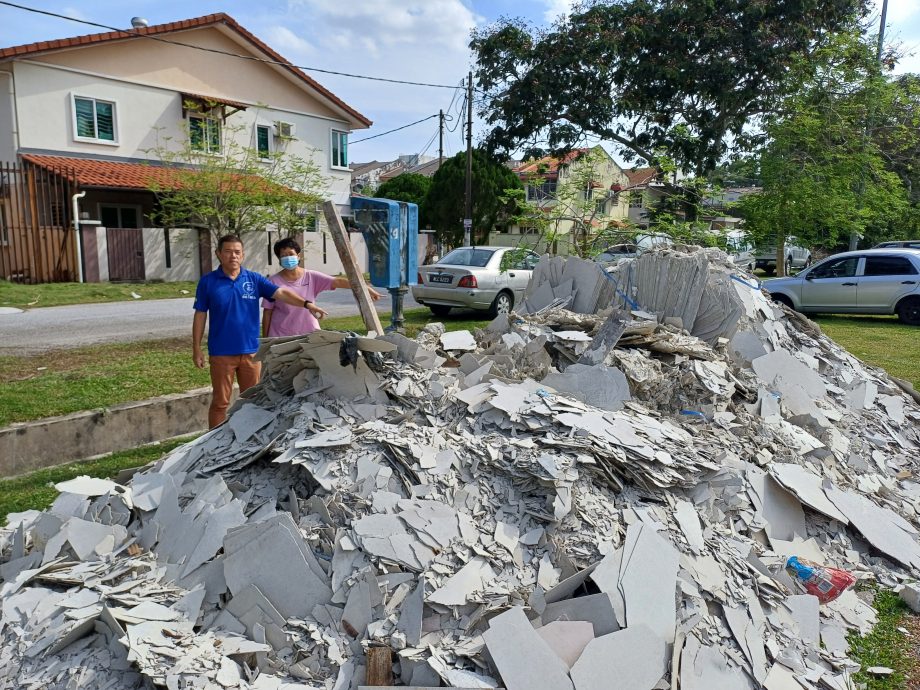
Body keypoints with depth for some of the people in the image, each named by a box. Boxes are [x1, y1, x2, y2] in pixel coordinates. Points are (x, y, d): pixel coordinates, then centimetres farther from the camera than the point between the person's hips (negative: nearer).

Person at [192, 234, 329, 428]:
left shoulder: (254, 279, 2)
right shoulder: (208, 282, -1)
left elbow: (281, 293, -9)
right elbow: (200, 316, 2)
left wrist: (307, 304, -25)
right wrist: (196, 349, 0)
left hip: (251, 351, 2)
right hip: (221, 353, -2)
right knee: (220, 402, 6)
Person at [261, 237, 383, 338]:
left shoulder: (311, 277, -1)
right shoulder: (274, 282, -3)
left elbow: (337, 282, -11)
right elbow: (267, 312, 1)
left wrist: (365, 287, -22)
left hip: (309, 334, 1)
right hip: (281, 337, -1)